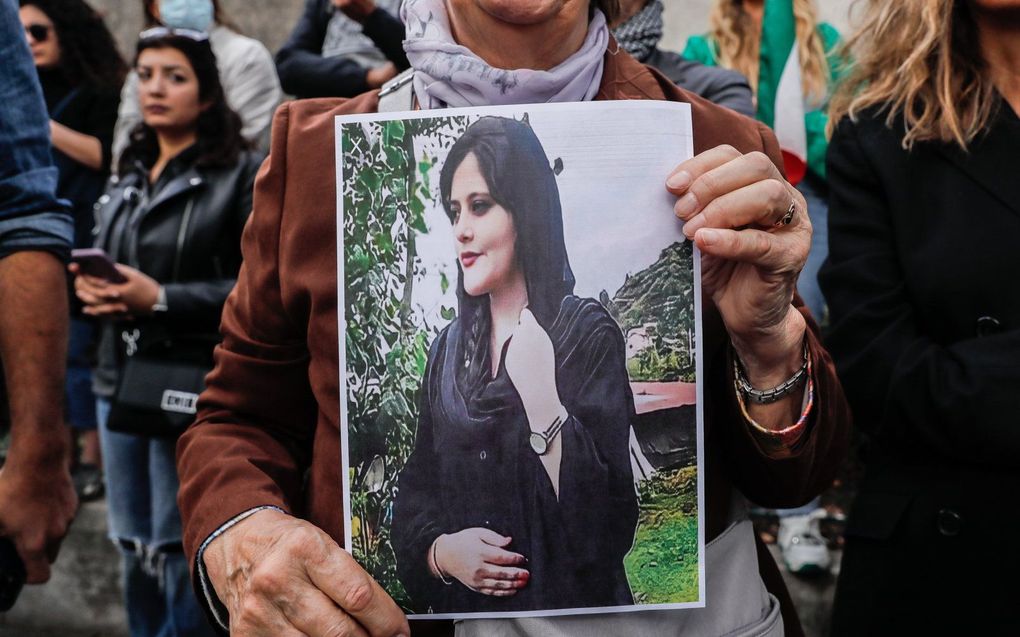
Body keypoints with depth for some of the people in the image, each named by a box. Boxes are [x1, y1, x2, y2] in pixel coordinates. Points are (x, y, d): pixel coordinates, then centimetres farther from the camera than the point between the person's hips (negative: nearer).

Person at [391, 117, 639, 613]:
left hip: (566, 602, -2)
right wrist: (441, 552, -10)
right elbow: (415, 495, 9)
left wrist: (539, 392, -21)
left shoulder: (588, 334, -8)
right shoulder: (448, 350, 7)